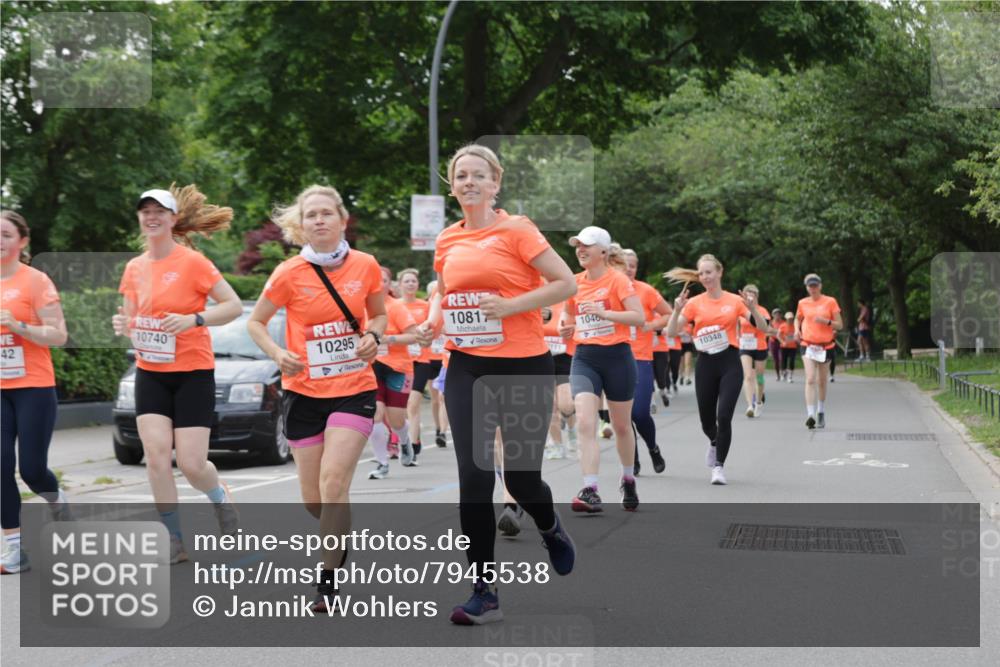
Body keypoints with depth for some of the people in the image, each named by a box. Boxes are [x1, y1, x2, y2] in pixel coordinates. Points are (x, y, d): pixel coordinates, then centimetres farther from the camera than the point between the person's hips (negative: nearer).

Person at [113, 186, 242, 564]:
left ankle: (221, 499, 27)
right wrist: (123, 326, -6)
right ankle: (175, 540, 2)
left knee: (190, 463, -8)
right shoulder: (134, 268, 6)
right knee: (156, 455, -9)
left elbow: (234, 306, -10)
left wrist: (193, 319, -24)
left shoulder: (192, 262, -10)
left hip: (193, 373, -4)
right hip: (150, 374, 4)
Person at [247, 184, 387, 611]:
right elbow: (255, 323, 4)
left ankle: (328, 579, -6)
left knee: (334, 480, -17)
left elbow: (378, 314, 14)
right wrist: (277, 354, -15)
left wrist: (373, 336, -8)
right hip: (303, 391, 1)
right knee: (312, 497, 7)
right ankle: (339, 535, 41)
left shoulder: (366, 266, -3)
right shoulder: (290, 274, -7)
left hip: (354, 388, -1)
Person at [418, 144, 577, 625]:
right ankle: (484, 594, 4)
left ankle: (551, 530, 39)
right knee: (474, 477, -4)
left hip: (523, 366, -4)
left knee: (521, 477, 2)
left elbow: (566, 283, -10)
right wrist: (433, 318, 4)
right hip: (467, 368, 4)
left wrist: (509, 306, -19)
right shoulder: (447, 240, 9)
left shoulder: (515, 229, -6)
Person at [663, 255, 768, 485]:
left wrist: (753, 308, -18)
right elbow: (671, 332, -2)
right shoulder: (694, 303, 3)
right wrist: (677, 310, -17)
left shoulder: (735, 301, 2)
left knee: (724, 416, -15)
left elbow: (762, 327, 0)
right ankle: (715, 443, 44)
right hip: (705, 363, 2)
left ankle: (718, 466, -5)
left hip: (730, 363, -2)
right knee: (707, 420, 10)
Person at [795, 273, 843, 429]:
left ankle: (821, 413, 32)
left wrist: (826, 321, -18)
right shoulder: (803, 303, 4)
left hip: (826, 346, 0)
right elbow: (798, 318, 24)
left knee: (822, 381, 12)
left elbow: (840, 325, -1)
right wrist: (797, 330, 4)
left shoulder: (830, 302, -1)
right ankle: (810, 415, -25)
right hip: (808, 345, 0)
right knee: (810, 379, -17)